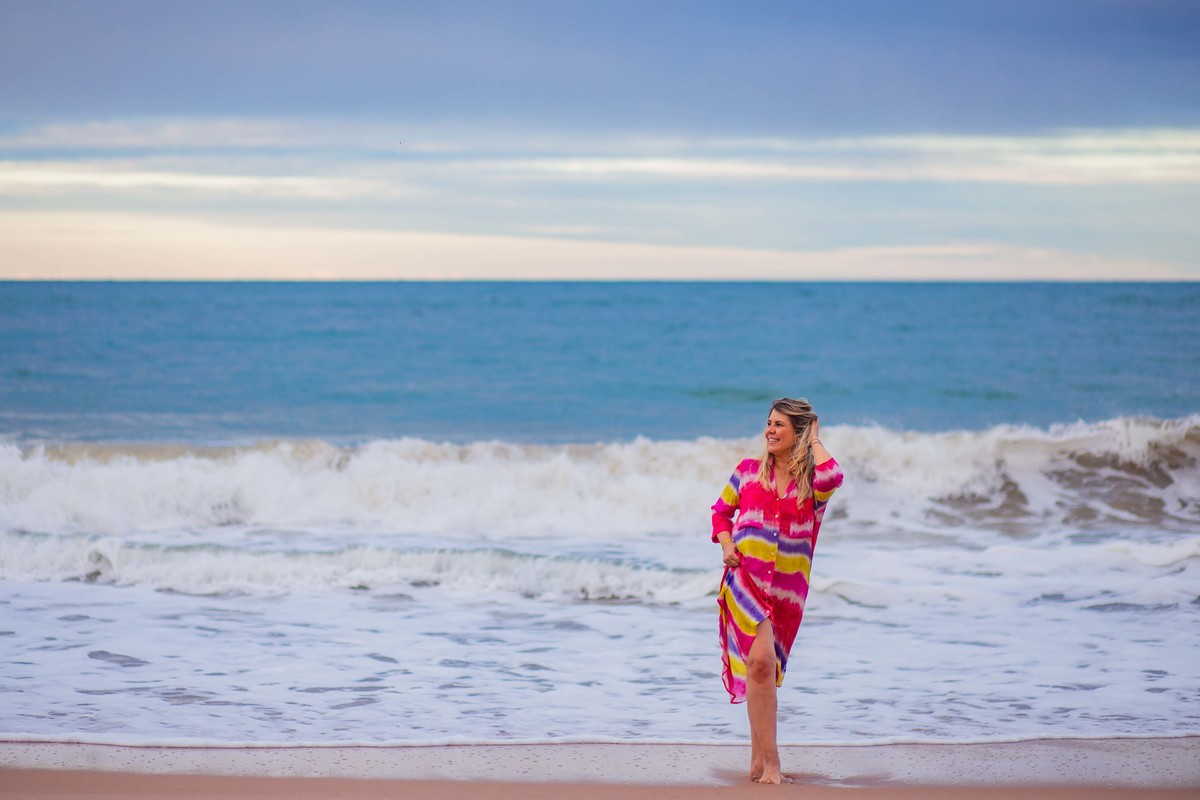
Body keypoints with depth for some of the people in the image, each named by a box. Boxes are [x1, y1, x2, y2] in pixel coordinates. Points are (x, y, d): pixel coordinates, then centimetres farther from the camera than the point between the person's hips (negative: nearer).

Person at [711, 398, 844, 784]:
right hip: (746, 579, -1)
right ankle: (769, 761, -16)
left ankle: (759, 758, 26)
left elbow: (833, 476, -24)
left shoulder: (812, 481, 1)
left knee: (764, 667, 11)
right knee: (761, 659, -18)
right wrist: (726, 545, -2)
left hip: (787, 588, 1)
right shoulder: (749, 471, 6)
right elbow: (721, 510, 16)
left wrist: (815, 441, -7)